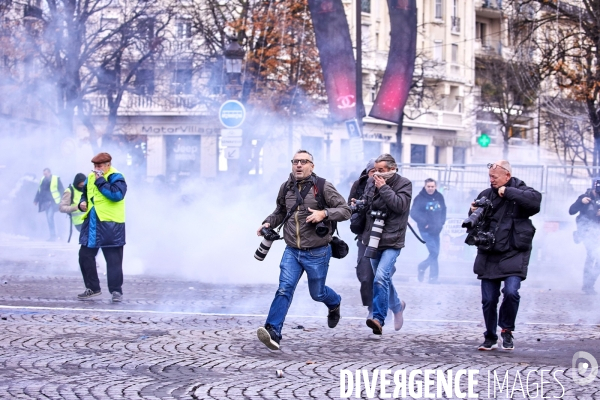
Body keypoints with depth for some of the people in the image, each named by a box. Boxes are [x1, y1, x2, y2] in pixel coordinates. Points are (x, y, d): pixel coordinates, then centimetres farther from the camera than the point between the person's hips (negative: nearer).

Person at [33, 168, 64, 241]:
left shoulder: (56, 179, -4)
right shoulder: (43, 180, 12)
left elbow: (62, 190, -3)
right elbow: (39, 191, 20)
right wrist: (36, 200, 19)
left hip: (53, 202, -6)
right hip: (45, 203, 6)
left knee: (50, 217, -19)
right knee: (49, 218, 7)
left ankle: (53, 236, -16)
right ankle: (53, 235, 14)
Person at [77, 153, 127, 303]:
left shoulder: (116, 177, -10)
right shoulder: (91, 177, 12)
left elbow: (117, 194, -28)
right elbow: (85, 193, 27)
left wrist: (101, 181, -22)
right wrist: (83, 202, 4)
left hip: (110, 224, -7)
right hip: (91, 223, 7)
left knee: (113, 259, -1)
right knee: (85, 256, 9)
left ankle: (116, 290, 5)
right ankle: (92, 288, 21)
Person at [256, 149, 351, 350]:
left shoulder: (323, 187, -9)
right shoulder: (286, 188, 4)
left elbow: (345, 210, -8)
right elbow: (280, 212, 21)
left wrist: (324, 213, -24)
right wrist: (268, 223, 2)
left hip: (317, 253, -3)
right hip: (292, 251, 3)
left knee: (317, 293, 13)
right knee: (284, 289, -14)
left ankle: (335, 303, 49)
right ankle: (273, 333, -21)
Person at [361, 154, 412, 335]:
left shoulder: (404, 184, -5)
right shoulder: (371, 182, 9)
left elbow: (400, 205, -19)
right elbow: (365, 203, 24)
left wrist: (383, 188, -18)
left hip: (392, 241, -6)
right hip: (373, 239, 6)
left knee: (381, 277, -21)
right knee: (383, 279, 18)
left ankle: (378, 318, -23)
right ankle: (397, 306, 42)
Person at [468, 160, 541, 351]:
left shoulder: (521, 192, -2)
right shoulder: (486, 194, 11)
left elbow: (535, 200, -25)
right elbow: (472, 221, 18)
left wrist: (507, 192, -21)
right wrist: (473, 213, -5)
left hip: (513, 255, -4)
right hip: (488, 256, 4)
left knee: (511, 292, -20)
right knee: (488, 299, 4)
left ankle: (507, 330, 4)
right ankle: (490, 338, 20)